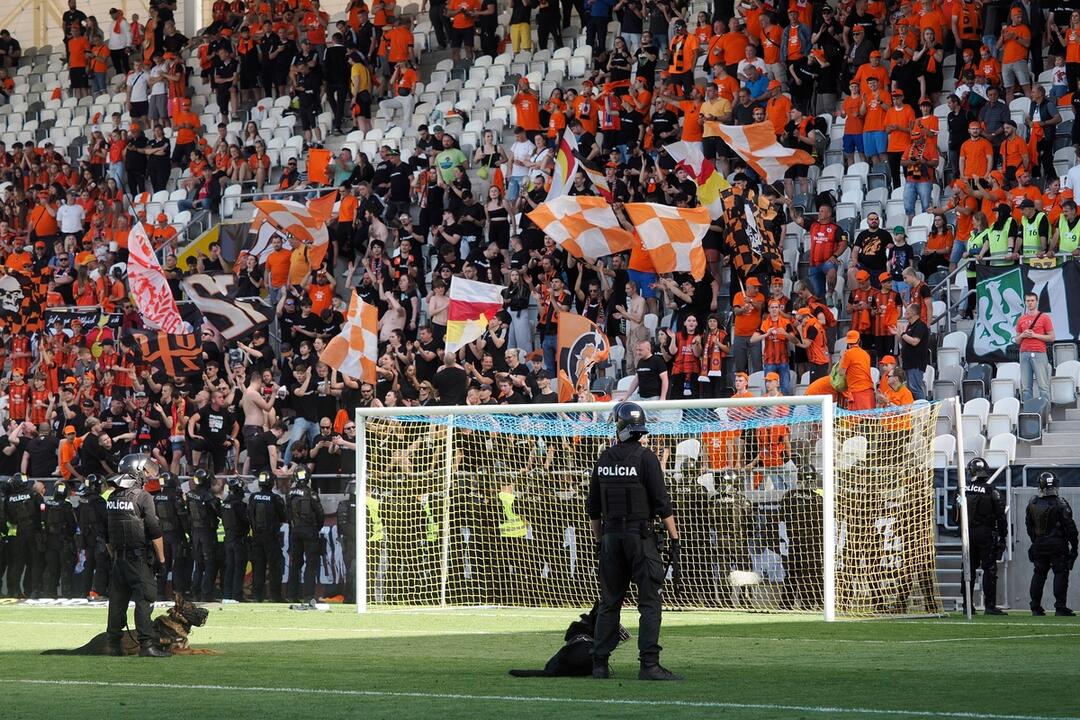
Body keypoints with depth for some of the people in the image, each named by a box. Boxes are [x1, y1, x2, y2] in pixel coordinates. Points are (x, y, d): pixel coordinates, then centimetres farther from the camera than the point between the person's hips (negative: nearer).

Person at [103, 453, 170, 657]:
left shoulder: (112, 498, 11)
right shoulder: (143, 497, -10)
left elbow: (107, 535, 17)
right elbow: (155, 531, -13)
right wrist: (161, 559, -6)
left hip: (119, 557, 7)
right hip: (138, 557, -7)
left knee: (118, 600, 11)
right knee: (144, 599, -7)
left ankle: (113, 644, 15)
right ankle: (147, 644, -12)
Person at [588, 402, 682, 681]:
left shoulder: (604, 459, 7)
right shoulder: (645, 457, -8)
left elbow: (594, 508, 13)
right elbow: (662, 503, -10)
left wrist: (600, 541, 22)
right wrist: (674, 539, -5)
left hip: (611, 535, 5)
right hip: (640, 535, -5)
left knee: (609, 602, 11)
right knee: (650, 602, -5)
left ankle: (600, 664, 10)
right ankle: (649, 665, -13)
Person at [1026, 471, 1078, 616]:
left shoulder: (1032, 505, 2)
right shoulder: (1061, 504, -13)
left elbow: (1029, 527, 11)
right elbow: (1070, 527, -12)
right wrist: (1074, 545, -2)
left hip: (1039, 544, 5)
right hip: (1058, 544, -5)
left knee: (1039, 574, 12)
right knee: (1061, 574, -1)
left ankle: (1035, 607, 14)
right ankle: (1060, 607, -5)